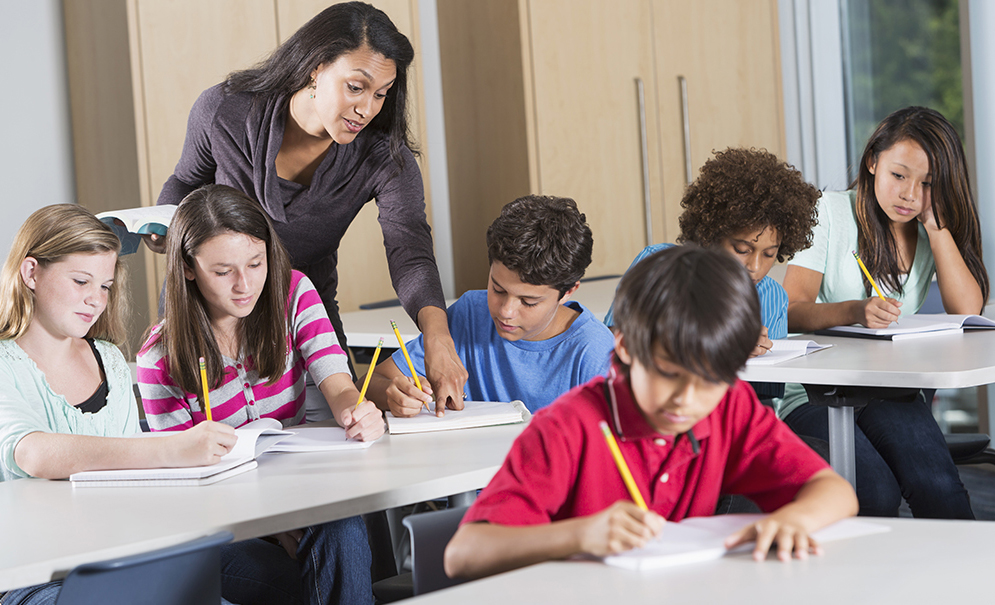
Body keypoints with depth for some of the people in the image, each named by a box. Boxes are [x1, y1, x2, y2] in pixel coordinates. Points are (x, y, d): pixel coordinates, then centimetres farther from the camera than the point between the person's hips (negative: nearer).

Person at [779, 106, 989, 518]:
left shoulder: (933, 233, 12)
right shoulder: (830, 213, 0)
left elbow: (967, 310, -5)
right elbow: (792, 311, -11)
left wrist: (935, 222, -7)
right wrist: (855, 311, -32)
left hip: (891, 393, 3)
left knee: (939, 490, -27)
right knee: (876, 496, -30)